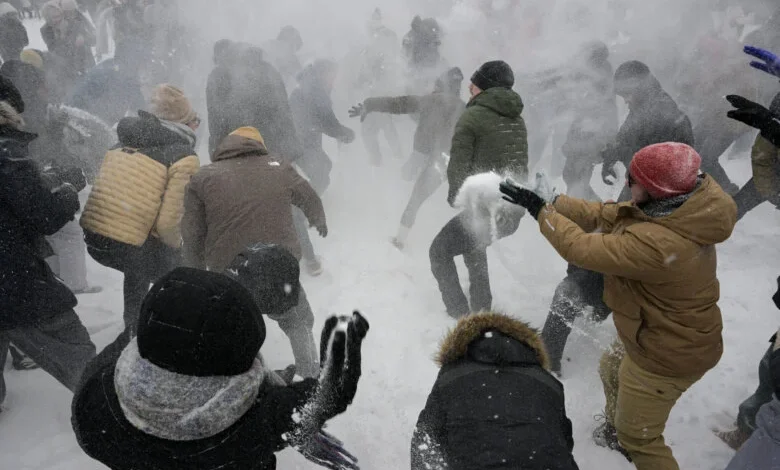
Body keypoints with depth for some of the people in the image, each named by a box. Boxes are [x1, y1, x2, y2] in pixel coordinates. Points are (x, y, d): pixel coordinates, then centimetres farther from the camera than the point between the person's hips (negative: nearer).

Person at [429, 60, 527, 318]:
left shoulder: (472, 116, -9)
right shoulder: (517, 119, 12)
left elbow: (458, 164, -13)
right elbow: (520, 162, 15)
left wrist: (456, 197, 1)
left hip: (483, 210, -8)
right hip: (514, 212, 8)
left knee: (439, 253, 13)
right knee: (472, 244, 34)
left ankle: (460, 315, 8)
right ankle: (482, 309, 34)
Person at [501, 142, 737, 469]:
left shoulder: (658, 243, -40)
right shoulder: (677, 210, -10)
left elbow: (583, 249, -32)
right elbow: (604, 216, -4)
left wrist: (540, 211, -22)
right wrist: (552, 201, -8)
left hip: (668, 353, -10)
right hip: (665, 334, 10)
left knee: (638, 436, 11)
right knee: (613, 369, 34)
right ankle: (619, 431, 61)